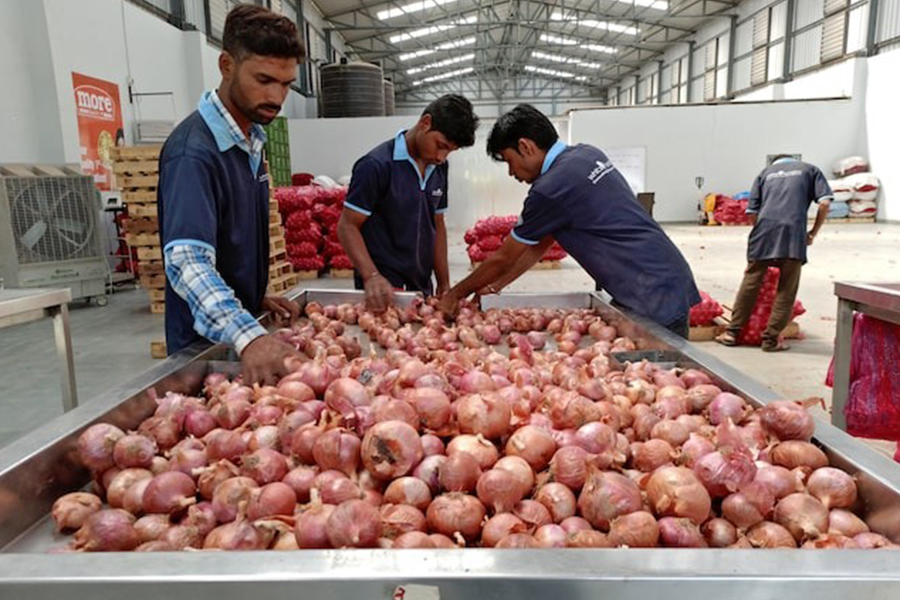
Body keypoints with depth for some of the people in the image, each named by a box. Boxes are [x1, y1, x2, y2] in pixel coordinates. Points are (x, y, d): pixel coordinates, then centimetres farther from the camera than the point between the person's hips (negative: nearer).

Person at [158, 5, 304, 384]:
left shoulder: (253, 139, 4)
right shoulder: (193, 151, -23)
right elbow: (187, 260, -36)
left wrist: (258, 297, 4)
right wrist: (248, 337, -50)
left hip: (246, 327, 8)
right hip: (204, 343, -8)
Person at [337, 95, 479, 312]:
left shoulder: (439, 167, 7)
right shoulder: (376, 165, -14)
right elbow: (347, 226, -13)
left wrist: (444, 285, 9)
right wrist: (371, 276, -26)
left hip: (422, 287, 7)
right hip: (384, 287, -7)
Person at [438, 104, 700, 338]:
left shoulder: (551, 188, -18)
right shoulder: (587, 154, 9)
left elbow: (503, 258, -4)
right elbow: (540, 243, 16)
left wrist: (455, 295, 10)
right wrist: (497, 284, 19)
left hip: (655, 302, -9)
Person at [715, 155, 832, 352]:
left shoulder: (766, 172, 23)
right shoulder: (810, 170, 20)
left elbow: (752, 212, 12)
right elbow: (824, 203, 5)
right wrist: (813, 233, 13)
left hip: (764, 228, 2)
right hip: (793, 232, -2)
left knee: (750, 283, 8)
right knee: (786, 290, 7)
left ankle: (732, 332, 12)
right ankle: (771, 339, 8)